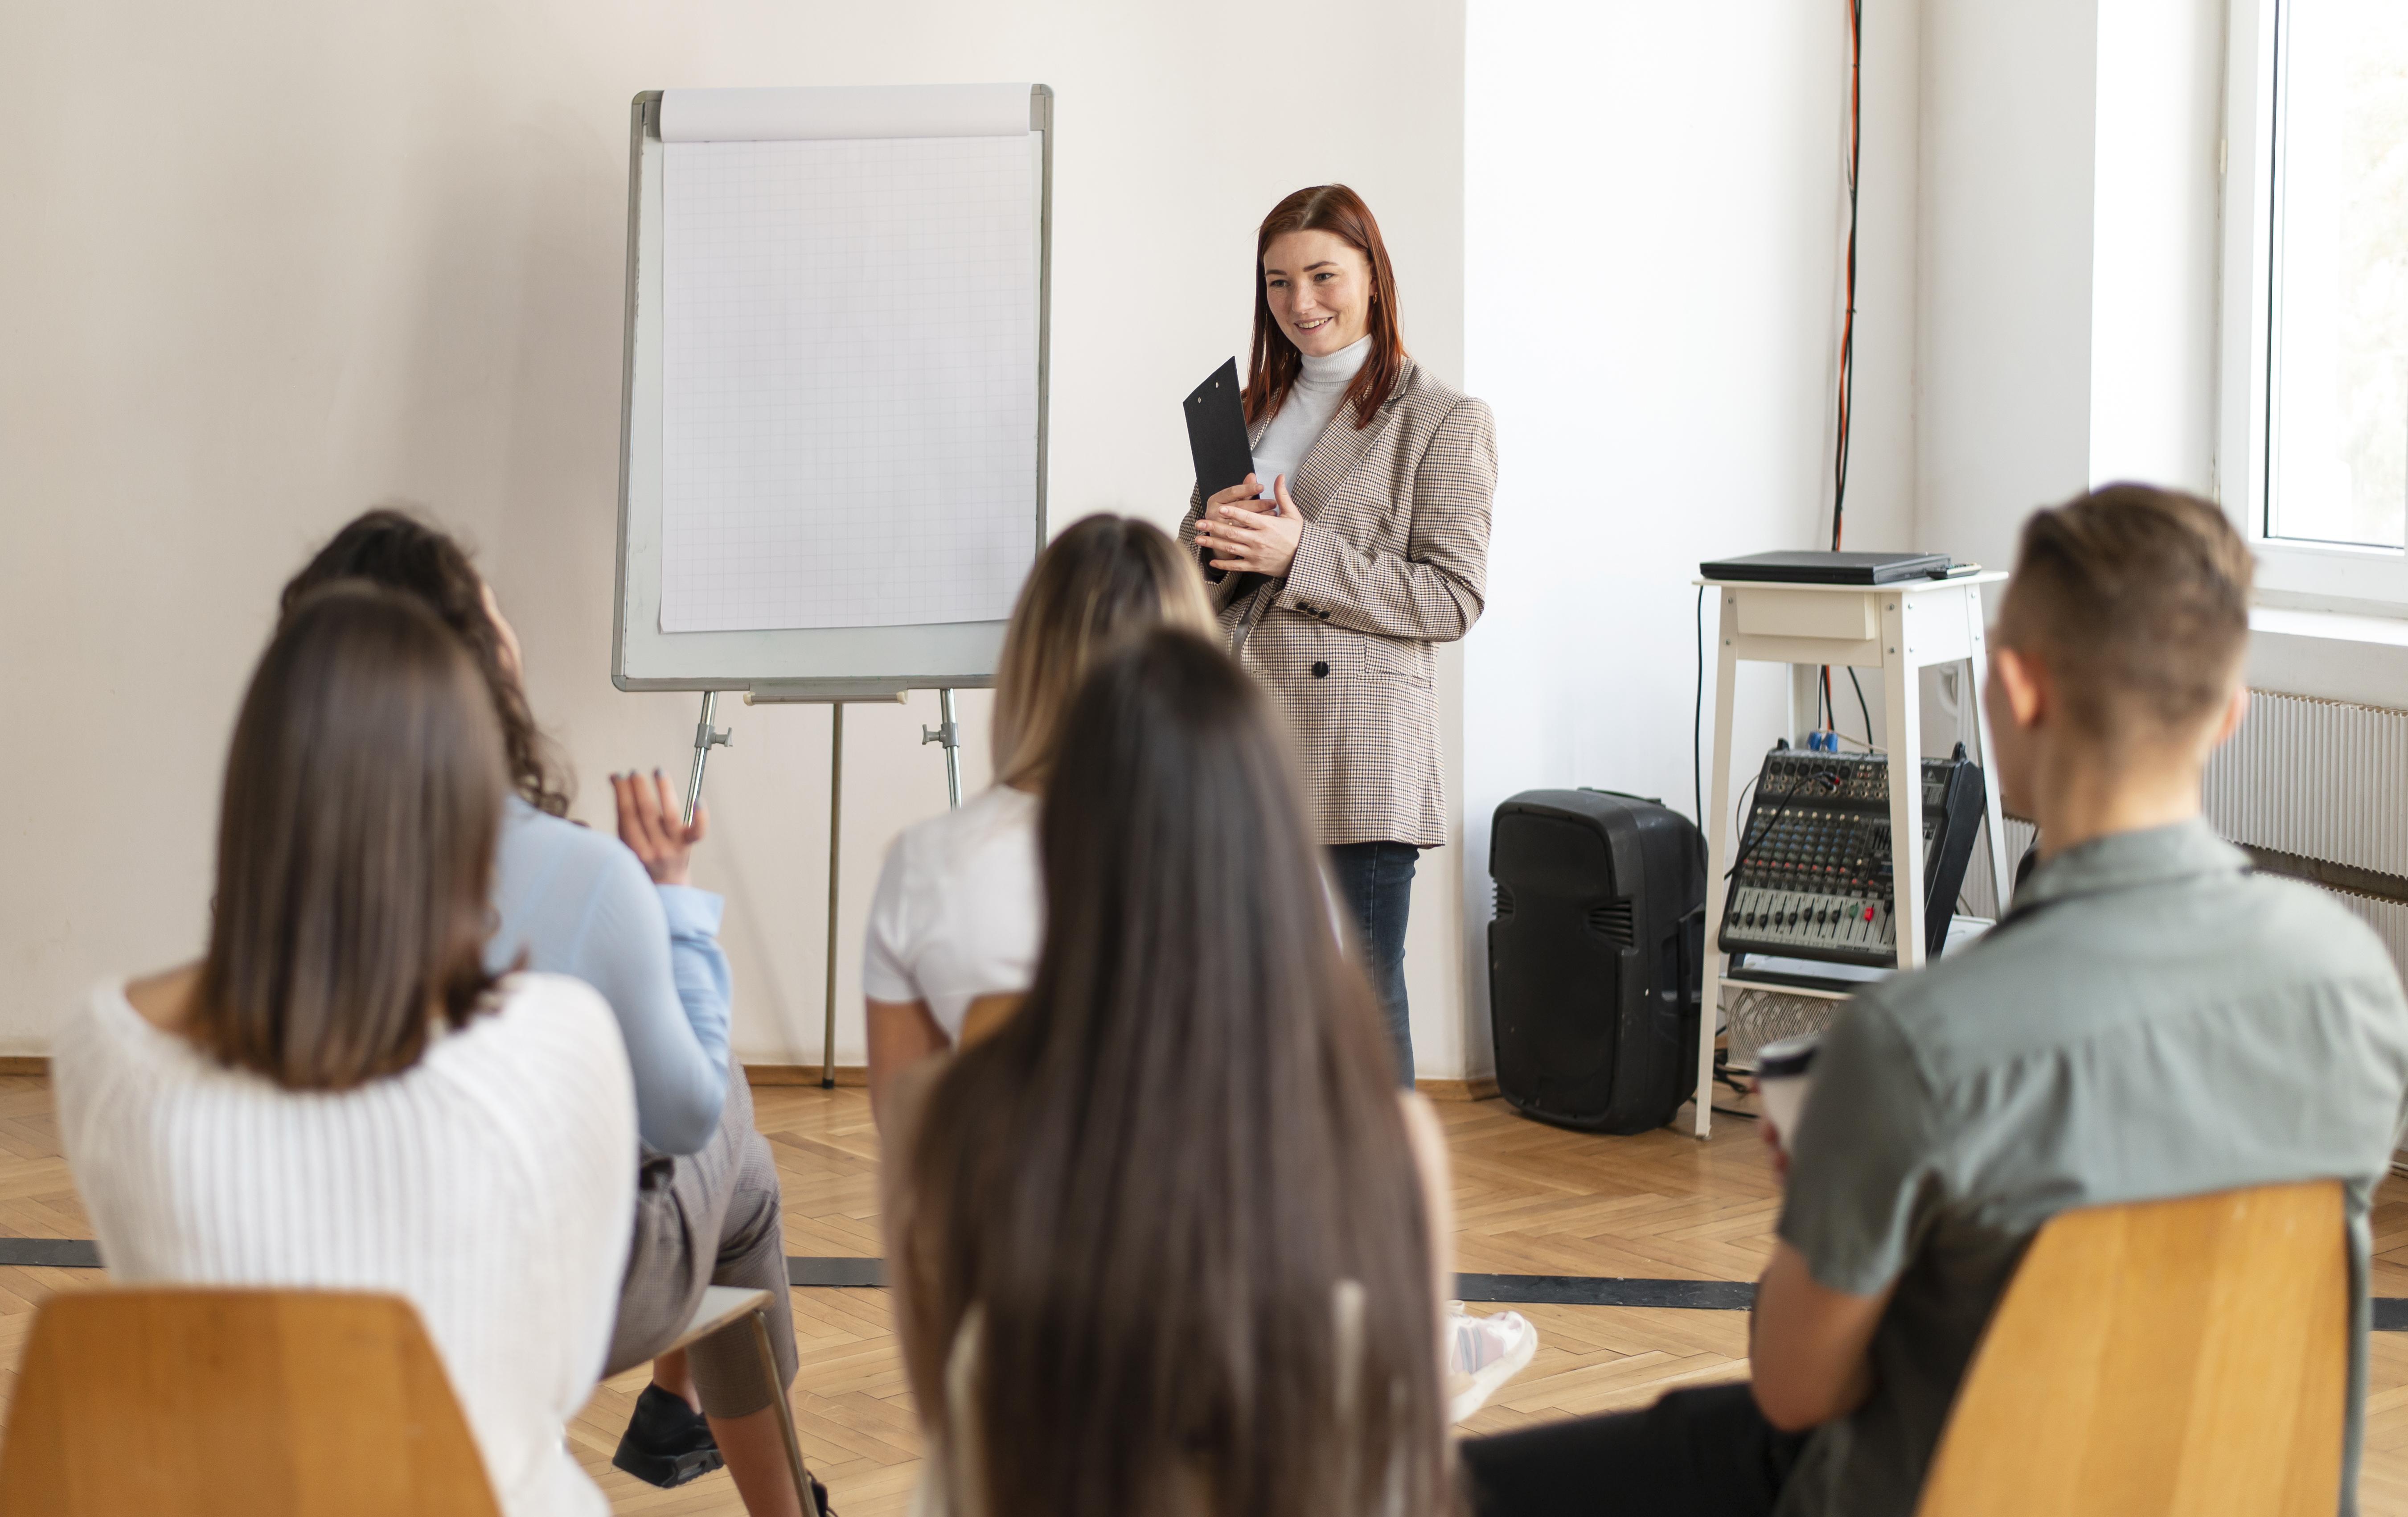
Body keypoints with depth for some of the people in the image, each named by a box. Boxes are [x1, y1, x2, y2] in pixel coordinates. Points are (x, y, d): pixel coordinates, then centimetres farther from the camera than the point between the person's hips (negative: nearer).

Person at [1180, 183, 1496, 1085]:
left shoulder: (1444, 422, -1)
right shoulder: (1248, 411, 16)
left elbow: (1452, 599, -9)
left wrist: (1299, 555, -16)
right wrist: (1217, 542, -6)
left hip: (1359, 768, -5)